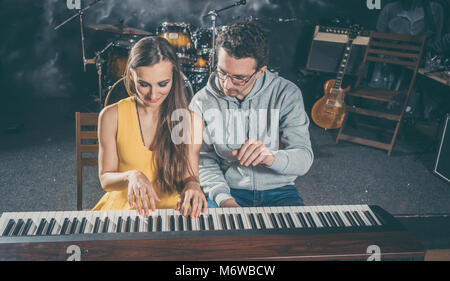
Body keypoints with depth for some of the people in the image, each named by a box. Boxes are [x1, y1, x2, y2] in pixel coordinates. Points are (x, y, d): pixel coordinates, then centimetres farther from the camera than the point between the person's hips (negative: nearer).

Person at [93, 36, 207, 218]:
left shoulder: (191, 121, 0)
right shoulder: (111, 116, -2)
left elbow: (189, 174, 5)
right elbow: (105, 179, 1)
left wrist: (192, 184, -19)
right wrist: (131, 175, -21)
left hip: (171, 209, 0)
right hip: (124, 206, 0)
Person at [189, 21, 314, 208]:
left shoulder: (286, 94, -7)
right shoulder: (202, 102, -4)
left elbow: (304, 159, -12)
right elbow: (204, 161, -1)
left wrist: (270, 157, -34)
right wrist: (224, 199, -19)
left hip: (278, 191, 1)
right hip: (228, 191, 0)